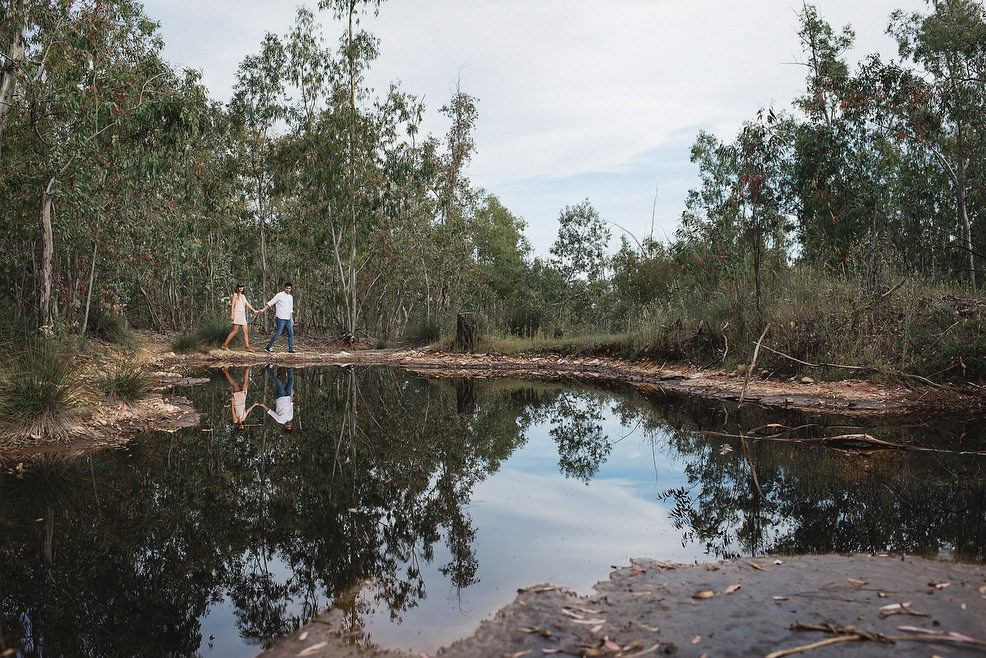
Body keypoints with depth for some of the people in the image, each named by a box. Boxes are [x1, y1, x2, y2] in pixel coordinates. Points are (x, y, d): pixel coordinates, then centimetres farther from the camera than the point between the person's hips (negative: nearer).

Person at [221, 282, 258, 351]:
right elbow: (232, 305, -4)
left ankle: (248, 347, -4)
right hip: (237, 314, -7)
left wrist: (254, 310, 5)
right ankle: (225, 344, -4)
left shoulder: (243, 296, 21)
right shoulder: (235, 295, 2)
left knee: (245, 331, -1)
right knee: (235, 331, -11)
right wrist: (232, 315, -12)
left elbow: (247, 304, 16)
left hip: (243, 315, 7)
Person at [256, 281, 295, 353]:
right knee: (278, 333, -8)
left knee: (291, 333, 2)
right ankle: (268, 347, 0)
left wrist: (292, 319, 18)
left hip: (288, 319, 6)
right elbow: (270, 303, -4)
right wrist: (263, 310, -11)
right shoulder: (279, 295, -4)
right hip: (281, 318, -6)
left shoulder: (290, 297, 15)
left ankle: (291, 348, 9)